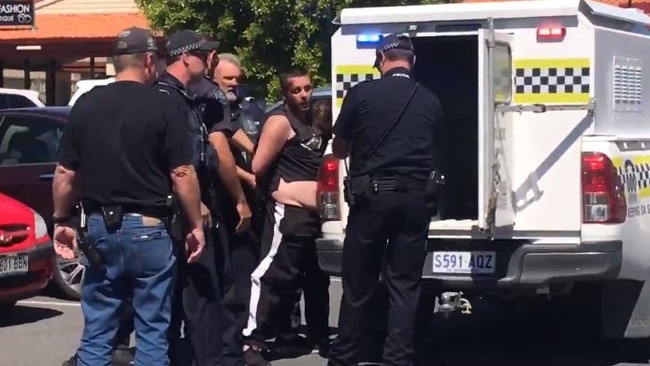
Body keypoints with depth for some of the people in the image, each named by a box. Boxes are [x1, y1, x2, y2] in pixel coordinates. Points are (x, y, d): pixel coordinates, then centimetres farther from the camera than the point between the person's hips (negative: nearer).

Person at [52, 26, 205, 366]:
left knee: (97, 329, 10)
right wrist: (196, 225, -1)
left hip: (100, 225, 4)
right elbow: (182, 174, -10)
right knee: (152, 329, 4)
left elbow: (65, 174, 6)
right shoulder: (162, 108, -8)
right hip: (147, 228, -4)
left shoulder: (85, 106, 4)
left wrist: (61, 221, 17)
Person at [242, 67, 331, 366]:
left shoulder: (310, 124, 18)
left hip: (312, 214, 9)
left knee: (317, 279, 17)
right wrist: (278, 188, -1)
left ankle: (319, 336, 29)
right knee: (273, 276, -11)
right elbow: (259, 167, -15)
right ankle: (252, 342, -11)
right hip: (289, 213, -9)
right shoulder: (280, 121, -9)